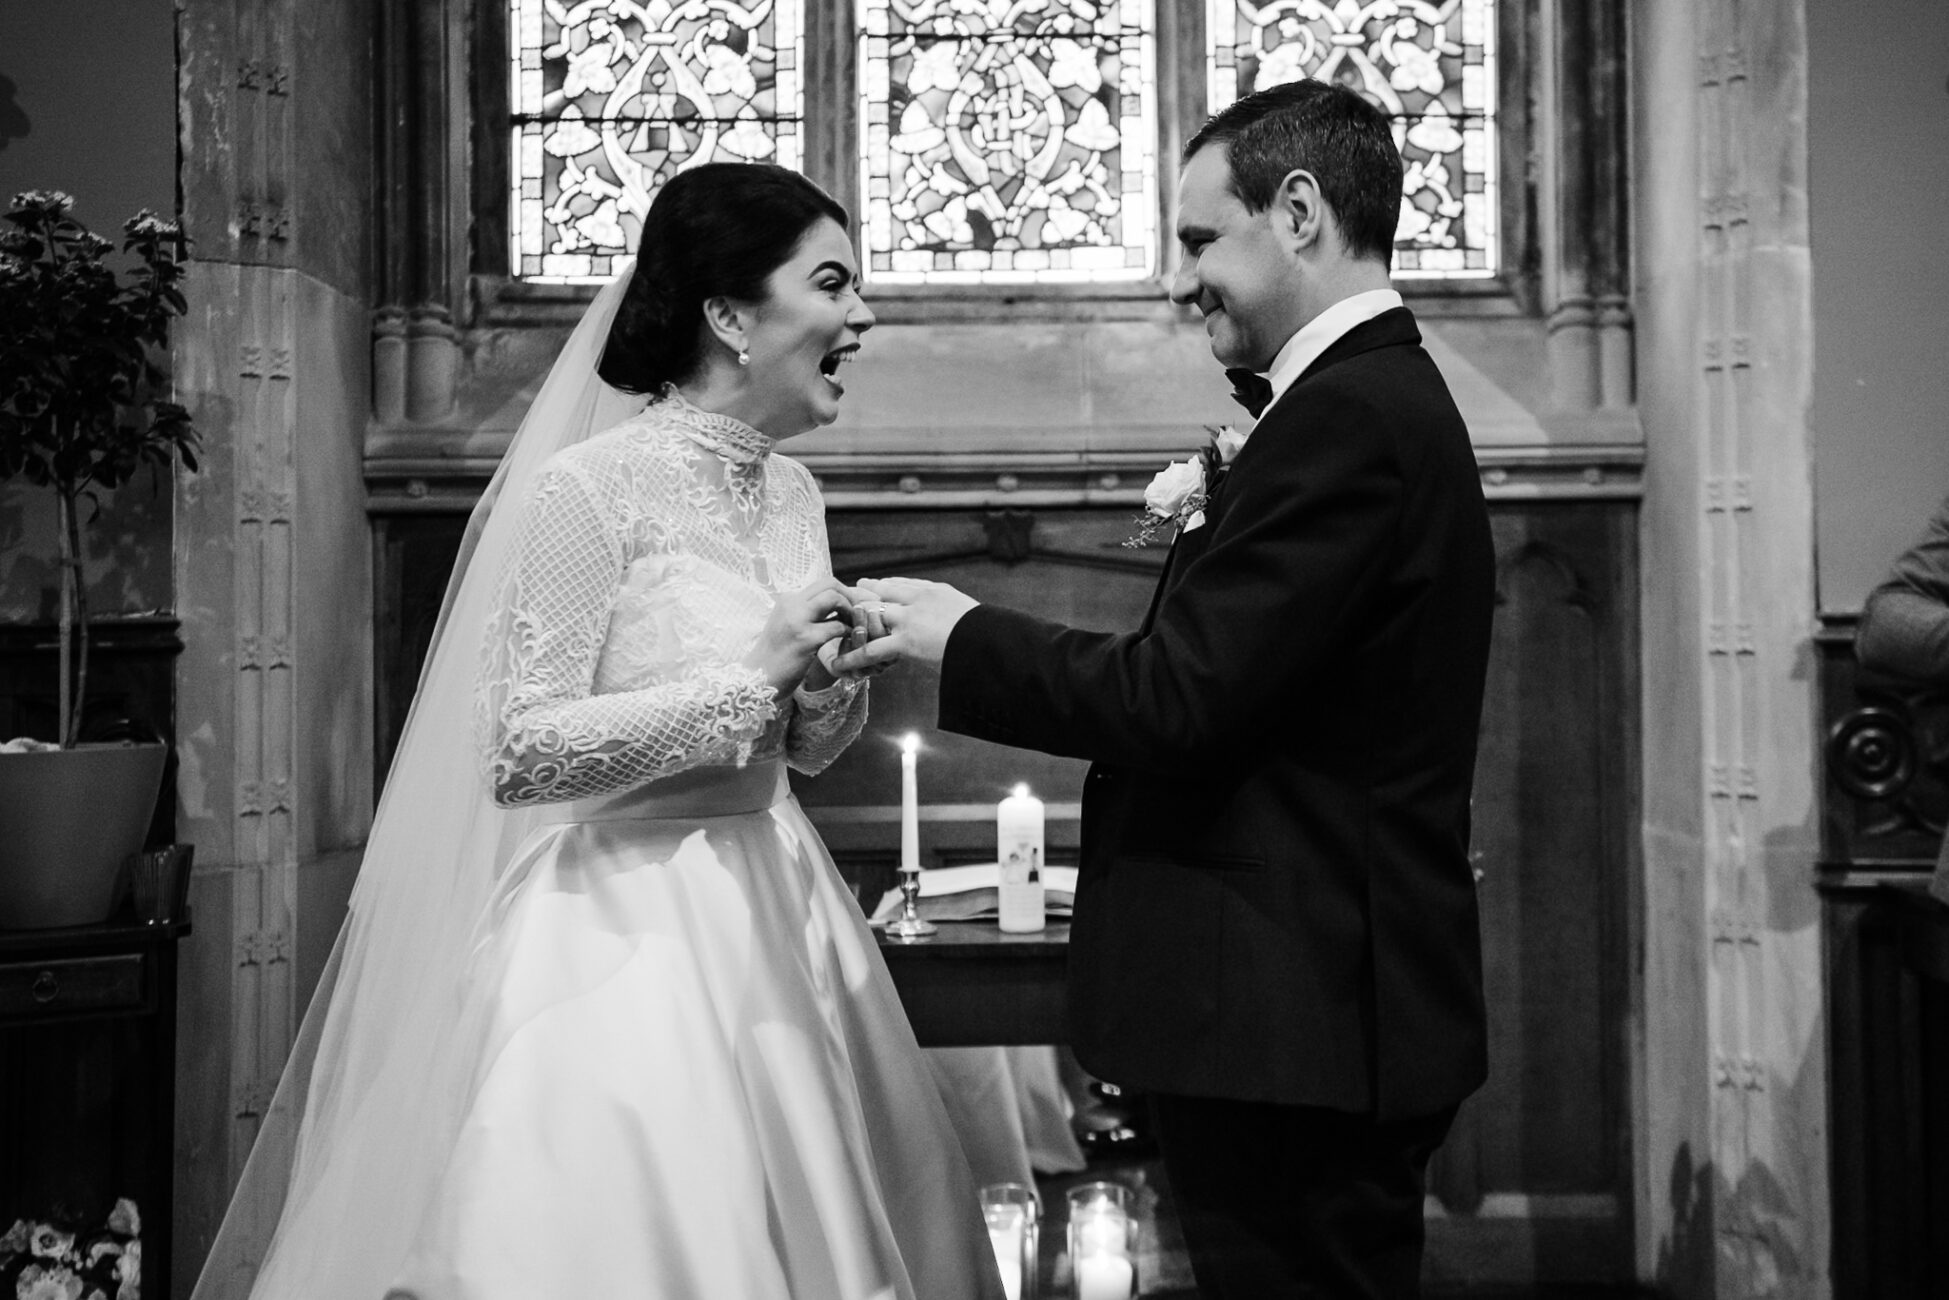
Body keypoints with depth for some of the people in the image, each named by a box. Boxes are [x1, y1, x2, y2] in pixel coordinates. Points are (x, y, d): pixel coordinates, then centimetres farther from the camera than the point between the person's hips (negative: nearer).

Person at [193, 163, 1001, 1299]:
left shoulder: (793, 494, 8)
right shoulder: (591, 489, -14)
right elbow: (520, 755, -18)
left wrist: (833, 687, -4)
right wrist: (749, 678, -19)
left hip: (766, 922, 7)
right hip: (622, 935, -7)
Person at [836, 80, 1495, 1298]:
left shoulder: (1347, 415, -18)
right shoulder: (1387, 397, 15)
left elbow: (1182, 695, -21)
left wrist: (961, 637, -10)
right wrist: (1220, 536, 5)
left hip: (1296, 1023, -10)